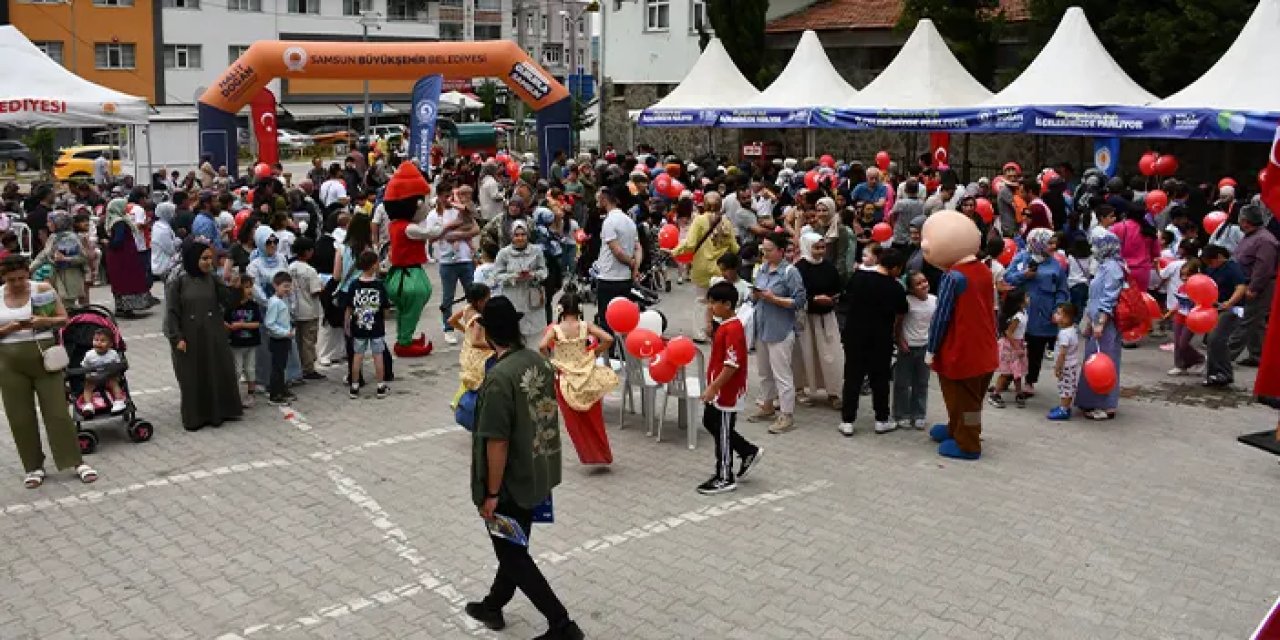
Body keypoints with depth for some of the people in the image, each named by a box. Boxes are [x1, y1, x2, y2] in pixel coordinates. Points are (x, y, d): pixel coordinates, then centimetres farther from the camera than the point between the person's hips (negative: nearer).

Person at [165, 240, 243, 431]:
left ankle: (219, 411, 25)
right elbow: (171, 312, -8)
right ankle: (194, 417, 17)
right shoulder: (177, 282, -10)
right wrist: (177, 338, -11)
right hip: (190, 338, -4)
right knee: (193, 378, 5)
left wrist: (227, 283, -17)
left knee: (218, 373, 10)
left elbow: (228, 301, -3)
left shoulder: (212, 279, 1)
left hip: (213, 337, 4)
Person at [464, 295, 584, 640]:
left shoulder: (499, 378, -27)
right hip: (537, 476, 8)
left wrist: (491, 494, -15)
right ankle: (493, 606, 44)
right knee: (514, 547, 24)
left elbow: (497, 443, -25)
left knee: (513, 556, 7)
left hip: (510, 485, -8)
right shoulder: (540, 362, -2)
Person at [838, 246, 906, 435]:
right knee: (880, 379, 10)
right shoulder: (895, 288, -10)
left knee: (852, 377, 7)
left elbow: (847, 300, 9)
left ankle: (847, 422, 7)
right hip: (880, 339, -2)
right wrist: (895, 335, 17)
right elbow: (900, 317, 0)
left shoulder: (857, 276, -2)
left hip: (854, 334, 3)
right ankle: (881, 420, 18)